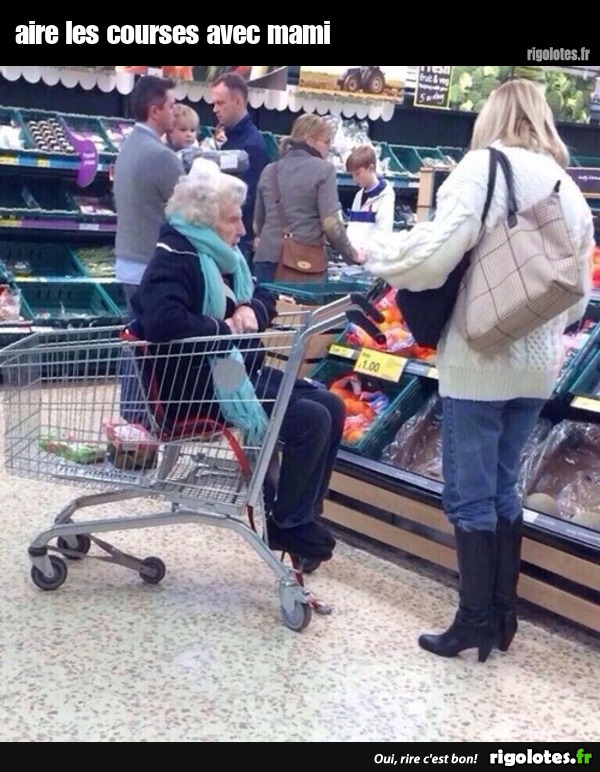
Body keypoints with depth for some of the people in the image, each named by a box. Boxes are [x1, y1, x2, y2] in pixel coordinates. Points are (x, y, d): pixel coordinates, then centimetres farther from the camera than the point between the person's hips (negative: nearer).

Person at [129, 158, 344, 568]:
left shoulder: (223, 255, 14)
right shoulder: (174, 258, -14)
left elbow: (265, 298, 22)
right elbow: (162, 323, -32)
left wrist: (251, 311, -4)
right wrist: (225, 328, -19)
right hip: (201, 381, -10)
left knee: (332, 407, 1)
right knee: (311, 420, -19)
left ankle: (303, 515, 9)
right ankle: (287, 524, -2)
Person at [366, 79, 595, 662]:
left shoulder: (486, 166, -8)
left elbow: (436, 254, -19)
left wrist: (380, 256, -3)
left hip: (481, 359, -7)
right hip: (537, 363, 7)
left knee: (469, 493, 2)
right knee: (502, 487, 15)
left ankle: (476, 619, 8)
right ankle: (503, 615, 21)